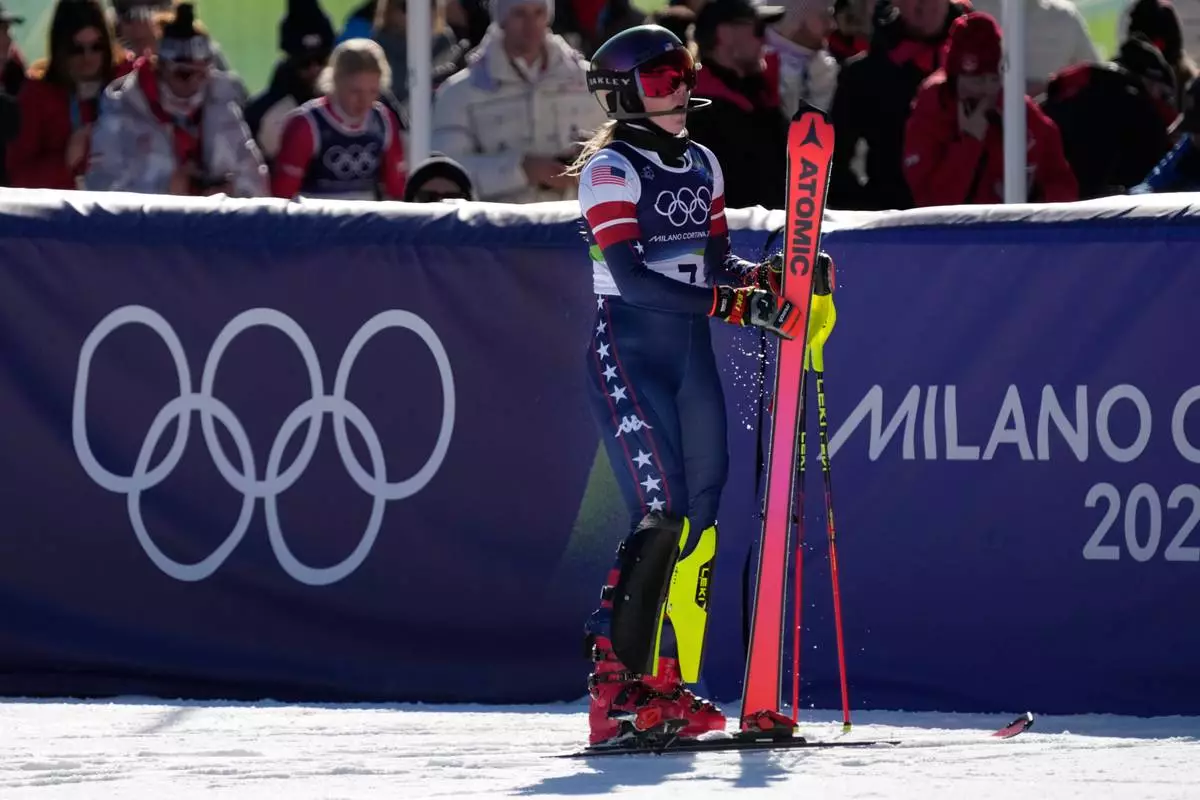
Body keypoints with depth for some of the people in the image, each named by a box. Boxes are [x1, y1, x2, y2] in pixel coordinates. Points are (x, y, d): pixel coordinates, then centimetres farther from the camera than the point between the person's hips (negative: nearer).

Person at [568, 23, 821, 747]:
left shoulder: (702, 165, 14)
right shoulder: (610, 169, -8)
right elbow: (631, 276, -18)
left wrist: (767, 278, -4)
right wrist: (732, 303, -24)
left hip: (692, 351, 7)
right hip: (628, 350, -7)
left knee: (700, 511, 1)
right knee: (661, 512, -16)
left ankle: (661, 679, 6)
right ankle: (614, 682, -13)